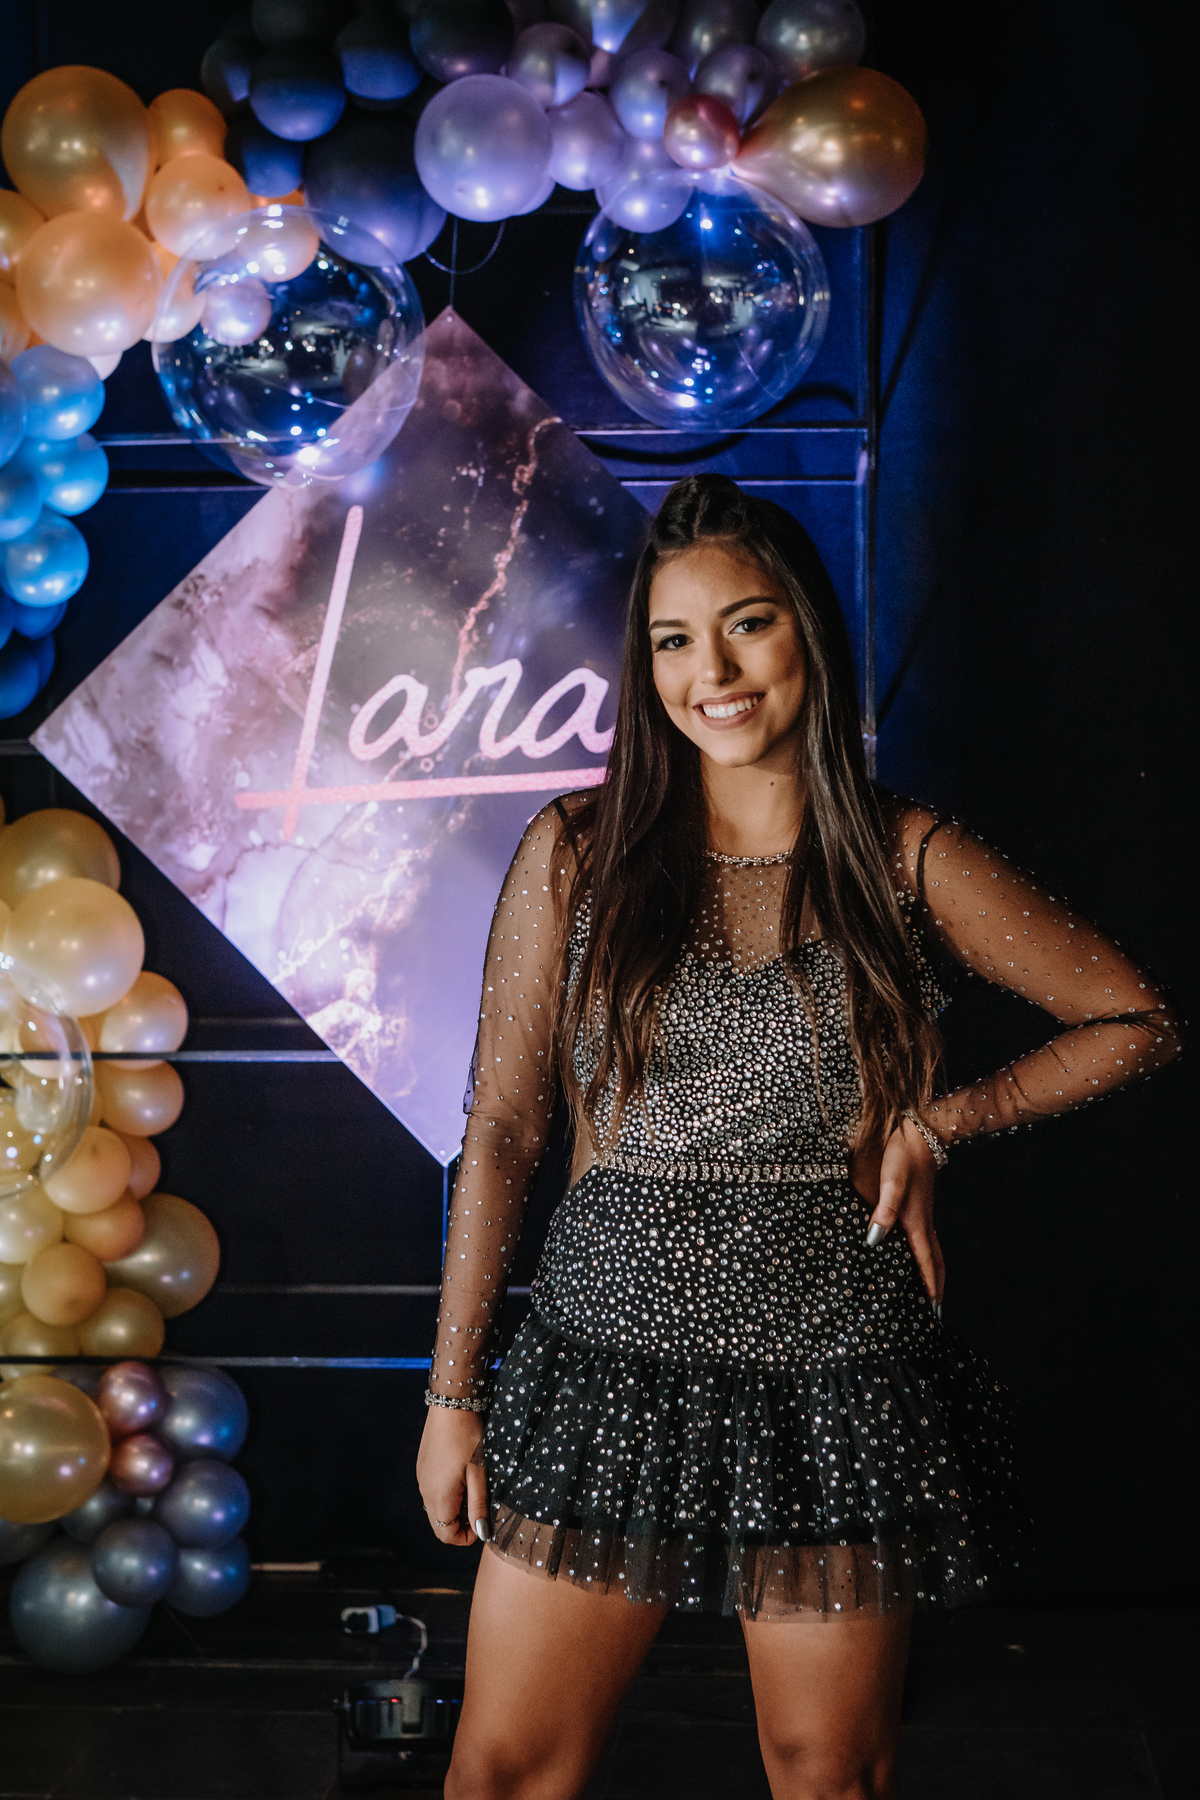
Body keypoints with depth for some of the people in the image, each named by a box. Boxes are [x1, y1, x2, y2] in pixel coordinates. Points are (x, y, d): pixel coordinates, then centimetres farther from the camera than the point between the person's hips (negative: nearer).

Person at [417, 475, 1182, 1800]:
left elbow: (1136, 1021, 8)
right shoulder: (578, 852, 0)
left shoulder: (910, 861, -1)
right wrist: (454, 1394, 3)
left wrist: (938, 1122, -4)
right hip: (609, 1359, 1)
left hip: (841, 1381, 0)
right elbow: (501, 1130, 2)